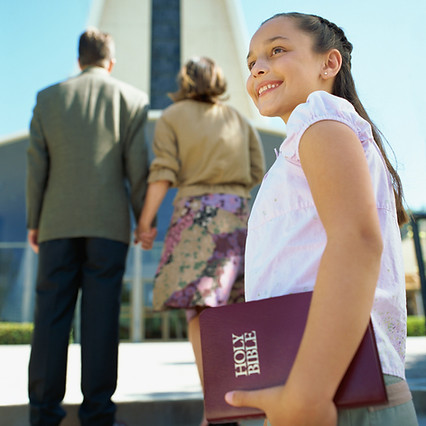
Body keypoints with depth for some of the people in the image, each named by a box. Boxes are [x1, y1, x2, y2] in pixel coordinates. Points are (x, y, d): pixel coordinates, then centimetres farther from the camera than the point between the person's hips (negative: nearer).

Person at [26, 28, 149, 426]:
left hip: (59, 222, 2)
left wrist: (33, 222, 10)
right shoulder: (132, 99, 5)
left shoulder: (48, 97, 10)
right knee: (101, 315, 1)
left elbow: (36, 165, 5)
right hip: (109, 223, -1)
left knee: (51, 315, 6)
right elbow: (137, 168, -2)